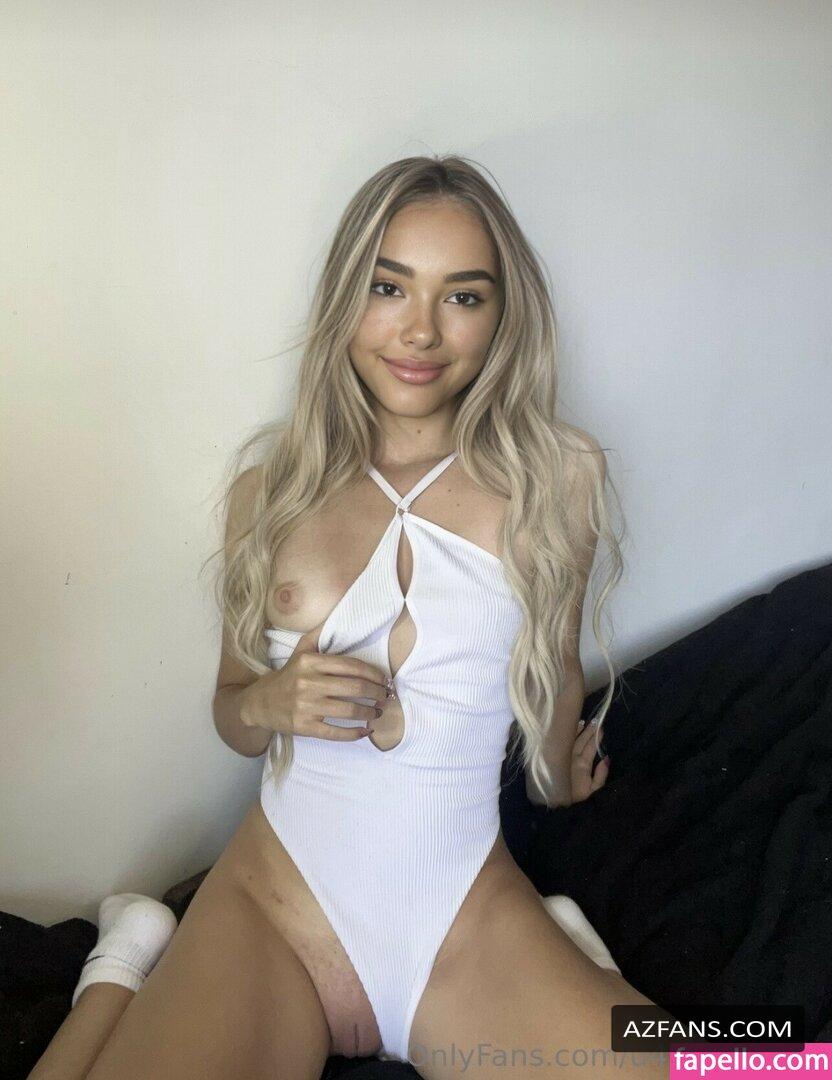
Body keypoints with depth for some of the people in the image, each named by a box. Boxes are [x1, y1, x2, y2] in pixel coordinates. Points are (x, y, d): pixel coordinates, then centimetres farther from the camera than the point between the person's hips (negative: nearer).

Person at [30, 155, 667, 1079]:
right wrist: (270, 700, -13)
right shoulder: (272, 480, 0)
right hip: (269, 911, 1)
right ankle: (130, 968, 8)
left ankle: (573, 952, 7)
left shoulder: (554, 478, -5)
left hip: (472, 930, 0)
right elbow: (231, 714, 9)